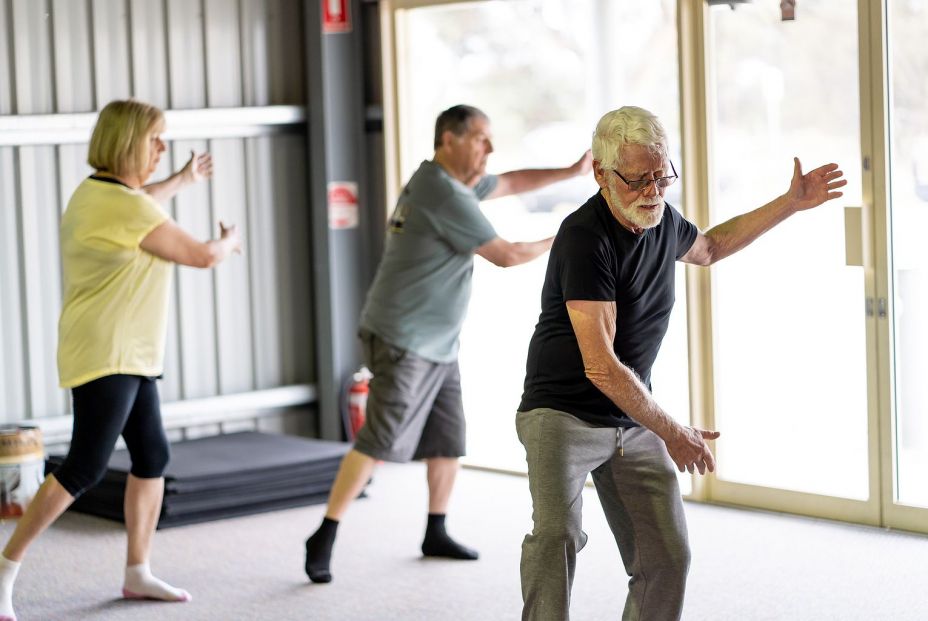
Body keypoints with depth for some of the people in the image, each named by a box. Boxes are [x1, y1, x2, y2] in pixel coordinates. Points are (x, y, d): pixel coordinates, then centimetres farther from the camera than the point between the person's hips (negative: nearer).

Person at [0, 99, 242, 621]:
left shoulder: (95, 192, 9)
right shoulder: (125, 207, -20)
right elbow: (202, 255, -12)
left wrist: (182, 181, 46)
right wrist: (229, 242, 10)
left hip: (129, 357, 10)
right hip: (104, 357, -10)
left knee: (153, 455, 11)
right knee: (85, 469, -10)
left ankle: (138, 573, 19)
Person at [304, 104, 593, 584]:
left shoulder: (451, 182, 12)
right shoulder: (445, 194, -18)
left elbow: (510, 183, 26)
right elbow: (504, 255, -13)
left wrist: (572, 171, 20)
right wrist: (559, 242, 2)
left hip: (439, 345, 10)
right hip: (404, 341, -10)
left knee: (449, 440, 11)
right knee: (380, 441, -13)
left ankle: (435, 534, 21)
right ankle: (323, 539, -9)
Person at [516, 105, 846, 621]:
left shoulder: (660, 219, 3)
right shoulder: (584, 238, -22)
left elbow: (708, 247, 30)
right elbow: (601, 367, -26)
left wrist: (791, 204, 25)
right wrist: (671, 433, -19)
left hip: (634, 421, 7)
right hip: (563, 415, -7)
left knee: (665, 558, 3)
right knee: (557, 537, -28)